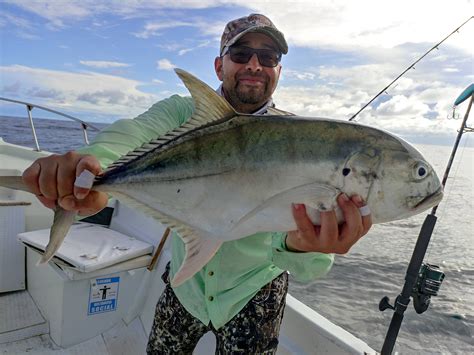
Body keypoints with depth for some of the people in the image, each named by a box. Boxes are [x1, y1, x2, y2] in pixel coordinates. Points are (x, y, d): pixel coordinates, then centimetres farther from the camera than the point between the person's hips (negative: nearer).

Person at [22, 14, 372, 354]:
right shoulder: (183, 112, -9)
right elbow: (136, 134, -30)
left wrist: (300, 247, -52)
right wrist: (93, 161, -53)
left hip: (254, 292, -1)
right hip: (186, 280, 2)